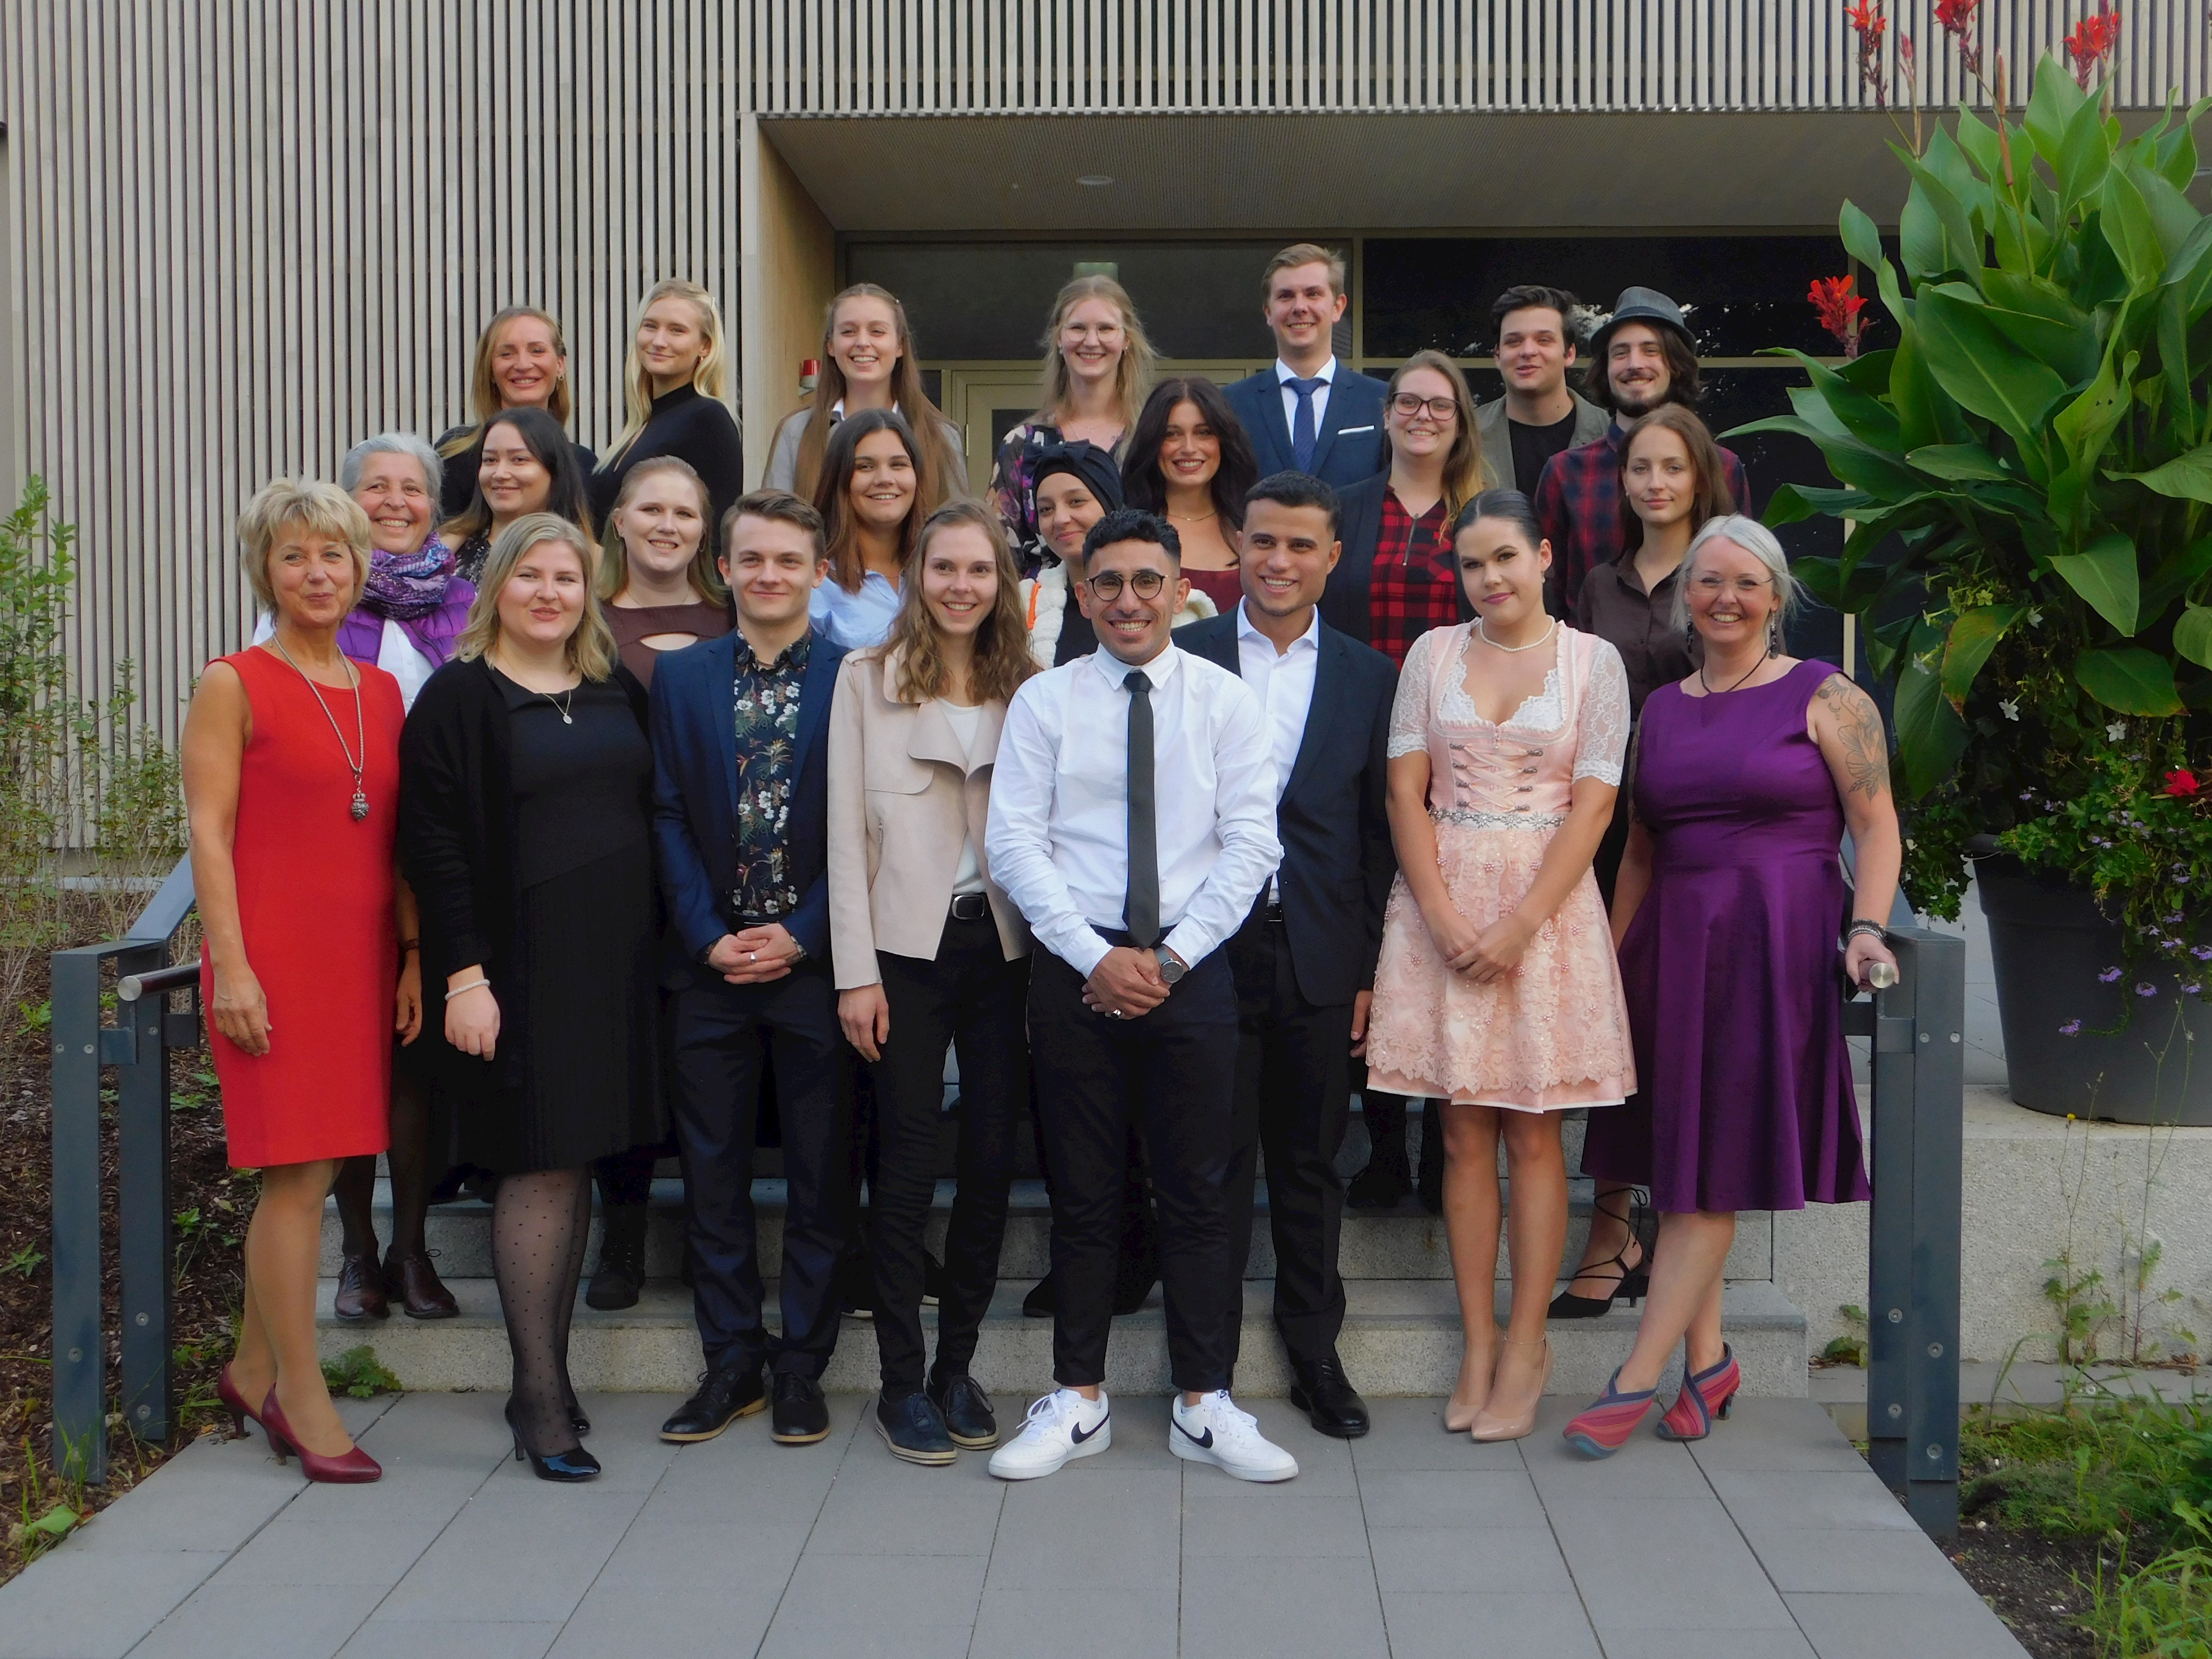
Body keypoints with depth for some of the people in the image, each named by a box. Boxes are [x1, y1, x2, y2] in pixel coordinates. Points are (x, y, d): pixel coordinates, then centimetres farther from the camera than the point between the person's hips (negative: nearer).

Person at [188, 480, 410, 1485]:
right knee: (297, 1174, -5)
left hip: (361, 960, 6)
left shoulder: (382, 691, 14)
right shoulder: (232, 686, -2)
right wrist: (231, 967, -14)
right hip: (275, 957, -5)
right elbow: (209, 835, -7)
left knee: (314, 1170, 10)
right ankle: (303, 1403, 5)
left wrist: (413, 955, 9)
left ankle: (253, 1371, 26)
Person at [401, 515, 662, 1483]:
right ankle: (540, 1399, 2)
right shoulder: (459, 697, -3)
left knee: (577, 1161, 9)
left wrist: (649, 949, 10)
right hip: (518, 959, -5)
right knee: (540, 1165, -5)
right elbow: (434, 845, -8)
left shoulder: (617, 692, 13)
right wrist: (463, 975, -15)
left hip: (612, 959, 5)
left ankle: (549, 1370, 19)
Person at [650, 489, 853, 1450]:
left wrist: (801, 934, -11)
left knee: (820, 1173, 5)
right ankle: (731, 1362, 21)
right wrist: (708, 935, -6)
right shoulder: (680, 678, 8)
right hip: (713, 964, 3)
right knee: (713, 1171, 8)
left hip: (816, 960, -2)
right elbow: (669, 818, 5)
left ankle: (803, 1368, 18)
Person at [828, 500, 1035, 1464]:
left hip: (1006, 944, 3)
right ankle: (901, 1383, 11)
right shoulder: (868, 678, 3)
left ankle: (957, 1366, 19)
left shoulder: (1028, 687, 11)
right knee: (907, 1160, 0)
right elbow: (847, 831, -1)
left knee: (993, 1158, 5)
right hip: (907, 946, -3)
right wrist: (856, 971, -7)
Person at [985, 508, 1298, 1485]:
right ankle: (1078, 1402, 18)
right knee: (1082, 1192, 7)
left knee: (1197, 1191, 5)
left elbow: (1250, 844, -2)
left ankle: (1203, 1406, 16)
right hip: (1075, 968, 0)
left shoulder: (1227, 701, 3)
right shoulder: (1043, 702, 3)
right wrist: (1097, 958, -12)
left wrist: (1171, 957, -10)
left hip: (1193, 969, 0)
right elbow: (1013, 843, -4)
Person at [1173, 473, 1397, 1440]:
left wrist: (1373, 969, 1)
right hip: (1209, 949, -1)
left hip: (1323, 957, 2)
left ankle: (1315, 1356, 25)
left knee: (1311, 1163, 12)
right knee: (1214, 1162, 5)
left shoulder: (1371, 678, 7)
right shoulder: (1182, 660, 3)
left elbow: (1381, 833, 6)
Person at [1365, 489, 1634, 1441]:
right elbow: (1406, 794, 3)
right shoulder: (1432, 655, 8)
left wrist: (1520, 925, -13)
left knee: (1532, 1135, 1)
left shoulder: (1592, 661, 2)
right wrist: (1445, 918, -9)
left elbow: (1593, 805, -4)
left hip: (1546, 902, -2)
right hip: (1441, 905, 2)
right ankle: (1478, 1345, 13)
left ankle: (1526, 1346, 10)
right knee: (1463, 1135, 5)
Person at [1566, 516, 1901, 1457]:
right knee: (1678, 1157, 7)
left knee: (1717, 1161, -3)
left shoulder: (1825, 697, 0)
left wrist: (1866, 928, -18)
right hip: (1672, 945, 5)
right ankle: (1707, 1358, 20)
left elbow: (1877, 826, -5)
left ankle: (1638, 1377, -1)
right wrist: (1611, 956, 11)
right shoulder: (1662, 710, 14)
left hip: (1776, 942, -5)